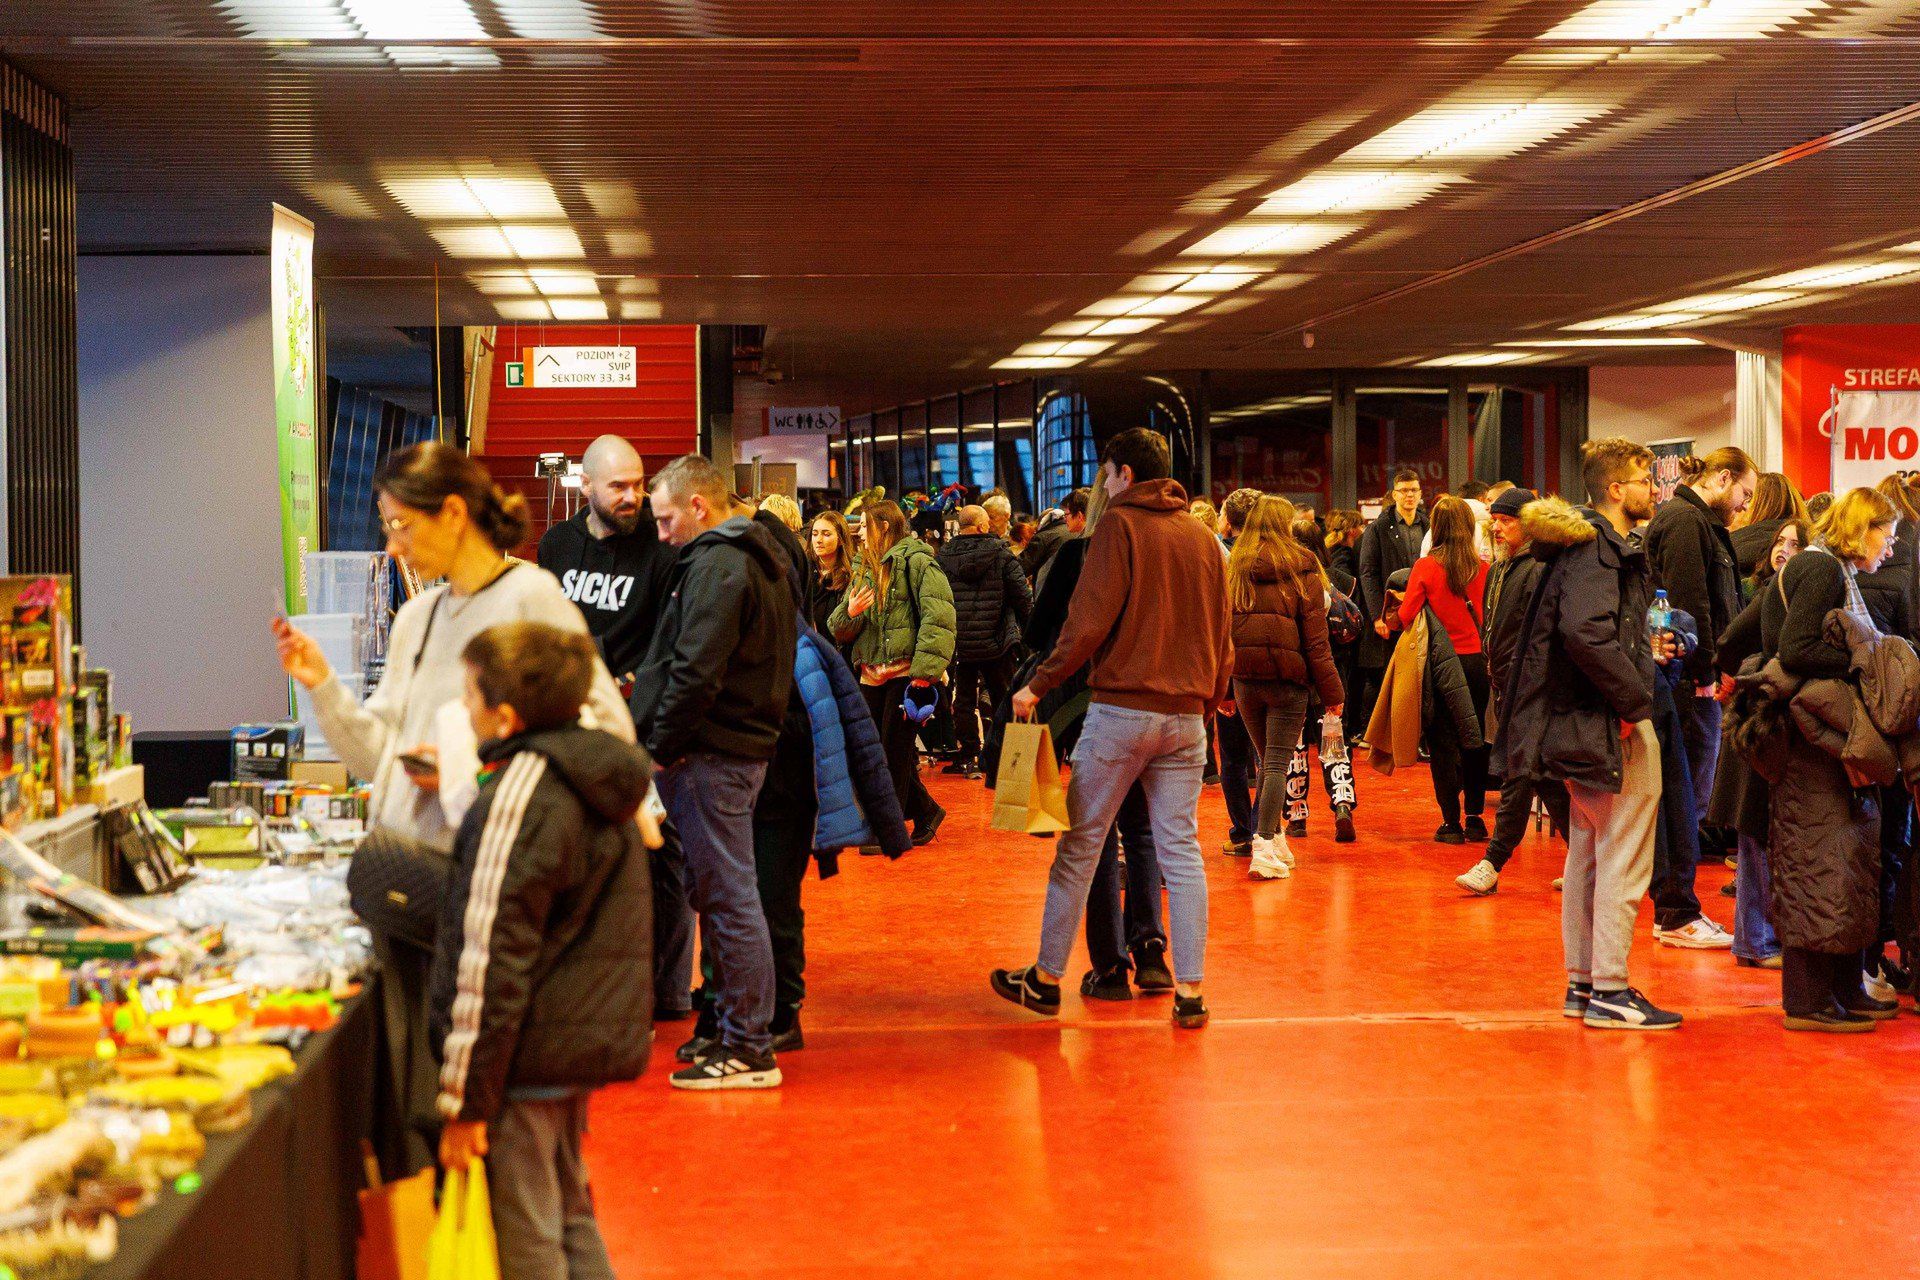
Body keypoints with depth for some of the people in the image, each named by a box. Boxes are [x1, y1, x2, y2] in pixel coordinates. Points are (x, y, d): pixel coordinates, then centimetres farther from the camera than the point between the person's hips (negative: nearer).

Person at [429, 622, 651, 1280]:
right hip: (594, 1037, 9)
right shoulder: (594, 778, 7)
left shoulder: (519, 795, -19)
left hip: (527, 1054, -9)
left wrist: (465, 1101, -16)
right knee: (569, 1216, 22)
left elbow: (492, 961, -20)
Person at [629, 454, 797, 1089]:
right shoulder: (758, 561, 18)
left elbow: (697, 672, -23)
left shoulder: (716, 566, -14)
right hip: (745, 744, 10)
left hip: (711, 752, -10)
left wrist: (661, 747, -14)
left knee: (728, 897, -5)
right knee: (718, 893, 15)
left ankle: (749, 1052, 0)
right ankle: (733, 1029, 22)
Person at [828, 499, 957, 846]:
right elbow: (839, 629, 18)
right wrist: (850, 613, -7)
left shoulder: (915, 559, -5)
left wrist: (925, 672, -22)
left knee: (895, 752, -3)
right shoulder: (864, 567, 19)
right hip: (871, 675, 8)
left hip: (905, 672, -8)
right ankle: (925, 811, 25)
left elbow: (939, 616, -16)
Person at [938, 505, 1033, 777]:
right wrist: (1029, 628, 8)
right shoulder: (1001, 552, -8)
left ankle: (968, 757, 12)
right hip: (996, 640, -2)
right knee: (1002, 699, 9)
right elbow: (1023, 595, -7)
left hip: (959, 642, 2)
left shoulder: (943, 556, -1)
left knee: (964, 699, 11)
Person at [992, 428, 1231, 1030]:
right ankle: (1189, 991, 5)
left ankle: (1045, 979, 12)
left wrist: (1039, 685, -8)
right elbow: (1221, 636, 13)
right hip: (1186, 715, 5)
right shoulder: (1203, 537, 11)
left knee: (1079, 846, 4)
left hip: (1121, 706, -5)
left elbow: (1090, 621, -15)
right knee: (1181, 854, 6)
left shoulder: (1119, 525, -6)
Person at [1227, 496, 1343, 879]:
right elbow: (1315, 635, -5)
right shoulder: (1302, 567, -4)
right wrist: (1331, 689, -1)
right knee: (1278, 763, -2)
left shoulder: (1234, 568, 5)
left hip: (1244, 678, 4)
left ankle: (1276, 842, 22)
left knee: (1266, 760, 17)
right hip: (1287, 679, -3)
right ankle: (1265, 847, -13)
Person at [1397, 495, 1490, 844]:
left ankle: (1452, 822, 4)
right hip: (1477, 659, 2)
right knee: (1475, 741, 13)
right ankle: (1475, 818, 17)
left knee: (1443, 743, 5)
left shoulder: (1425, 567, -11)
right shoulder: (1482, 567, -4)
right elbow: (1490, 616, 1)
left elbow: (1405, 616, -11)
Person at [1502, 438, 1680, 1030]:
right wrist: (1636, 698, -22)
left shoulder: (1588, 543, 16)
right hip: (1616, 729, -11)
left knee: (1589, 853, 15)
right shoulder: (1598, 548, -16)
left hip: (1587, 722, 11)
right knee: (1623, 858, -6)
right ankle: (1610, 991, -2)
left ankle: (1583, 982, 22)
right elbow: (1585, 632, -30)